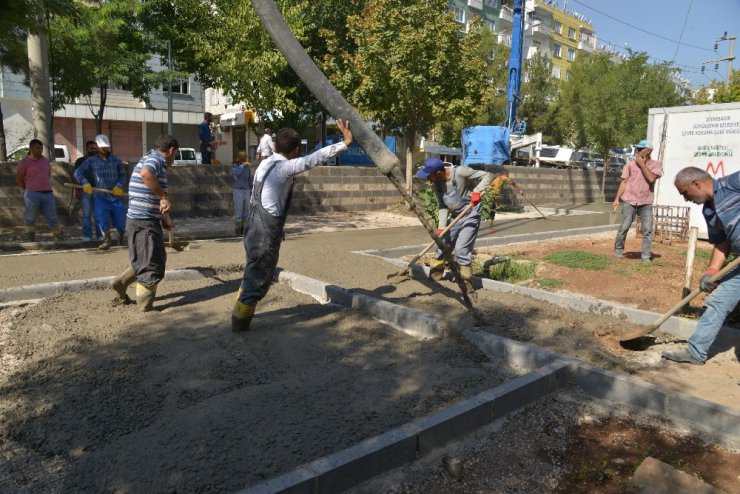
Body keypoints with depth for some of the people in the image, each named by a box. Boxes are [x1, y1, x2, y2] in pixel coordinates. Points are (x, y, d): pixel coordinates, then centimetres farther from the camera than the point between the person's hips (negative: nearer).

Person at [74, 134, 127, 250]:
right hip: (100, 197, 0)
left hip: (116, 196, 0)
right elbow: (78, 172, -3)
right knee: (101, 217, -13)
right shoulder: (91, 161, 3)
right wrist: (85, 183, -22)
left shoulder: (116, 160, 4)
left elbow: (123, 174, 5)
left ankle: (121, 233, 36)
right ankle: (107, 239, 7)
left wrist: (119, 185, -14)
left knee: (120, 220, 1)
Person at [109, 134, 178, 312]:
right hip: (144, 222, -10)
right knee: (152, 267, 0)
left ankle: (121, 282, 30)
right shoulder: (156, 160, -12)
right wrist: (164, 196, -31)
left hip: (148, 220, 10)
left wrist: (164, 219, 35)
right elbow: (146, 174, -39)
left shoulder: (151, 160, 20)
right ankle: (145, 308, 11)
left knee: (158, 258, 22)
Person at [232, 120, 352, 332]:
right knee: (259, 277, 5)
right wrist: (345, 143, -16)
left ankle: (240, 313, 37)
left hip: (255, 226, 9)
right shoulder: (285, 166, -15)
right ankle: (240, 320, 17)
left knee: (253, 272, 23)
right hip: (266, 230, -9)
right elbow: (315, 158, -20)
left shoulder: (266, 164, 12)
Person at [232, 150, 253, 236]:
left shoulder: (248, 167, 9)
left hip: (247, 191, 4)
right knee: (238, 212, -4)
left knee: (246, 212, 5)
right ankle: (237, 230, 4)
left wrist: (252, 191, 14)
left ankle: (243, 230, 14)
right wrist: (242, 165, -30)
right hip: (238, 191, -4)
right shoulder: (234, 166, -2)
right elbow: (236, 173, -25)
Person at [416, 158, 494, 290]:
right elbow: (443, 206, -1)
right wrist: (441, 226, -13)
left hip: (470, 216, -7)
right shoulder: (436, 183, -5)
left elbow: (487, 176, -16)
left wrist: (477, 191, -32)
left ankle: (466, 284, 0)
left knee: (461, 249, -14)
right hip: (454, 217, 7)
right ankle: (433, 278, 25)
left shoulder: (460, 172, -23)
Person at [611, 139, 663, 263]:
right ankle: (618, 250, 16)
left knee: (647, 230, -4)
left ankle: (645, 256, 2)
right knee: (624, 227, -1)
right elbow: (624, 182, 6)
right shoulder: (630, 165, 6)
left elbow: (651, 178, -15)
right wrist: (617, 199, -2)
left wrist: (642, 164, -10)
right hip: (630, 202, 0)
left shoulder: (656, 165, 3)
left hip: (646, 203, 0)